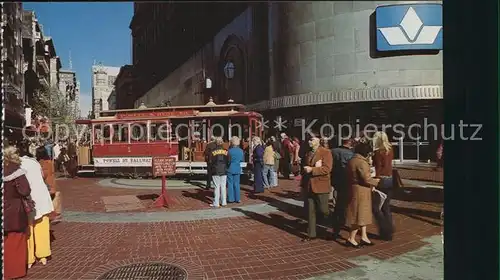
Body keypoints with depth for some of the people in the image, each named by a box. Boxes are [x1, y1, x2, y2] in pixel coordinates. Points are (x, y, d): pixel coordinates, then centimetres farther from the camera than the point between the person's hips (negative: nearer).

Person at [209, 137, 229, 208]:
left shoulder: (213, 152, -7)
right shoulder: (225, 151, -1)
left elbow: (211, 162, -5)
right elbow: (228, 161, 2)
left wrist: (211, 170, 9)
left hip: (216, 171, -2)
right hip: (224, 171, 2)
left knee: (216, 187, 1)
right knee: (223, 186, 10)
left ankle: (216, 203, 2)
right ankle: (223, 202, 16)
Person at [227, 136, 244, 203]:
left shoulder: (230, 151, -14)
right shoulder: (241, 151, -1)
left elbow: (227, 160, -9)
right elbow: (242, 160, 9)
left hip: (230, 169, -4)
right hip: (238, 169, 4)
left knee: (230, 184, 5)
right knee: (237, 184, 11)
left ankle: (231, 199, 8)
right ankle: (237, 199, 14)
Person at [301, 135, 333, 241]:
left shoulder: (326, 152, -8)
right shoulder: (308, 154, 13)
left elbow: (327, 169, -19)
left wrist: (312, 169, -23)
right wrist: (303, 185, 16)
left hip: (321, 187, -6)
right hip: (309, 187, 6)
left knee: (323, 210, 4)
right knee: (310, 211, 9)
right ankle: (311, 234, 19)